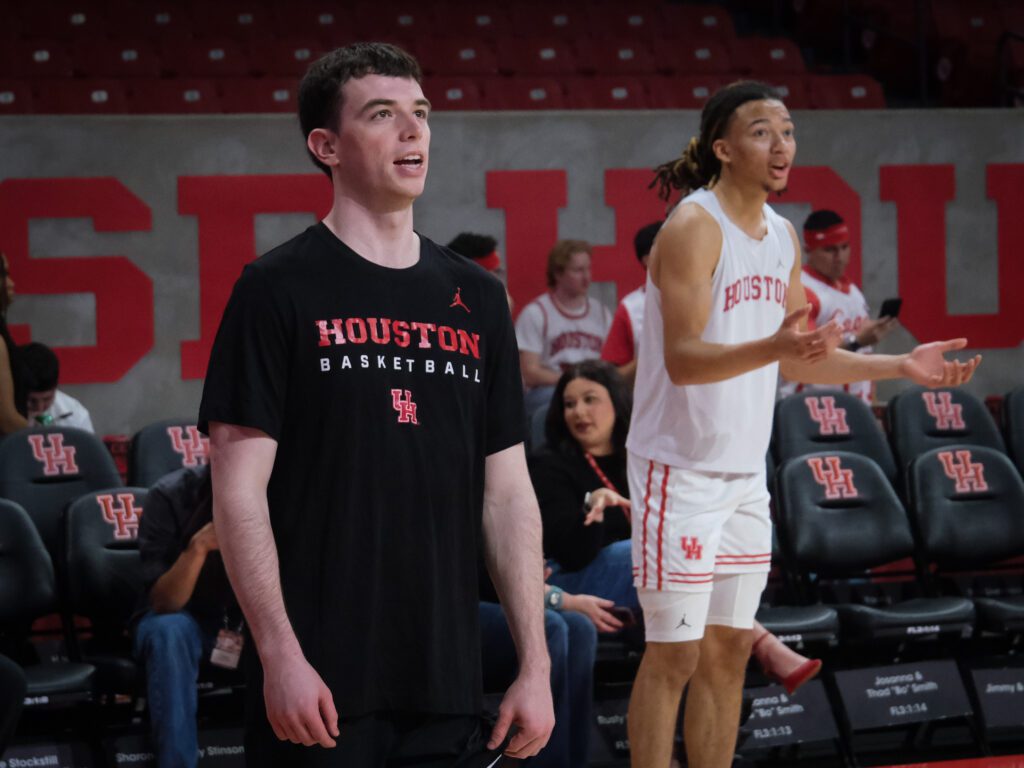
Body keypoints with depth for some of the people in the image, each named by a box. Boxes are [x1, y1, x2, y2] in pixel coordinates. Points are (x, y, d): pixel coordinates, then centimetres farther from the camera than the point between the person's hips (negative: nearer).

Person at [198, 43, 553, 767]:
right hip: (321, 687, -5)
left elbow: (508, 496, 13)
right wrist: (279, 653, -15)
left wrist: (536, 665, 7)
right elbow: (239, 489, -7)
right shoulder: (278, 289, -3)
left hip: (449, 686, 5)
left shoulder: (479, 298, 12)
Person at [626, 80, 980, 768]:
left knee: (730, 651, 11)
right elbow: (682, 358, -23)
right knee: (675, 655, -5)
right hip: (681, 471, -8)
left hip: (746, 473, 8)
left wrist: (902, 365, 11)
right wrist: (771, 349, -38)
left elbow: (801, 360, 19)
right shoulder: (694, 227, -15)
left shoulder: (783, 236, 11)